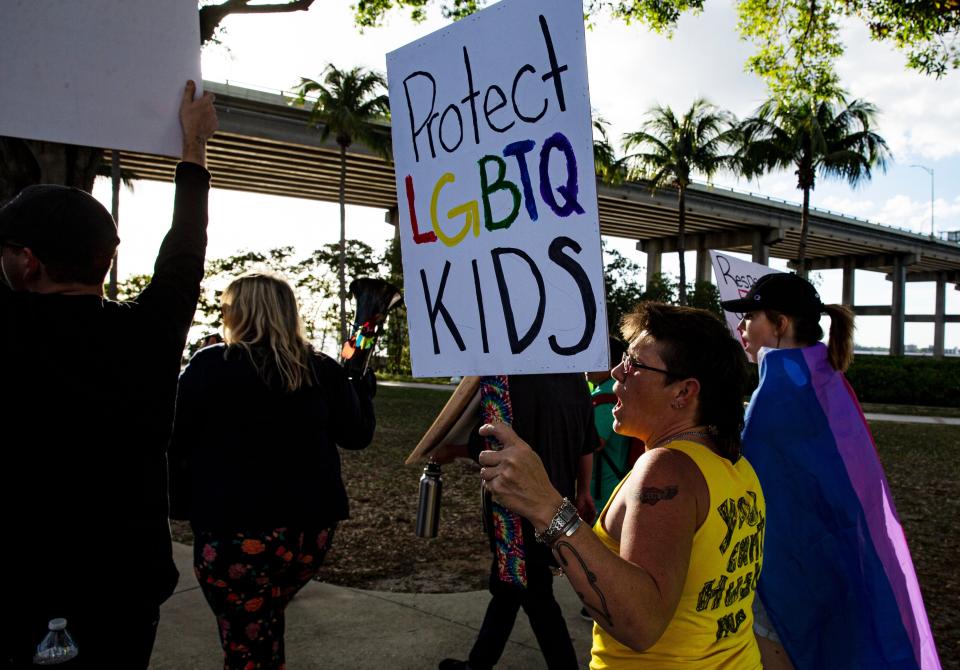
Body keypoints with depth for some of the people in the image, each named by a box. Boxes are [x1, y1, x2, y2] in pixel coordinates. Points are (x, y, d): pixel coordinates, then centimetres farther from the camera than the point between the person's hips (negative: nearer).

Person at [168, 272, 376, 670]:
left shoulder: (209, 366, -9)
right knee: (265, 619, 28)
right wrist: (361, 383, 25)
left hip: (235, 531, -4)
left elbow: (174, 440, -7)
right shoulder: (322, 371, 0)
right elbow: (357, 435, 9)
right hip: (311, 529, 4)